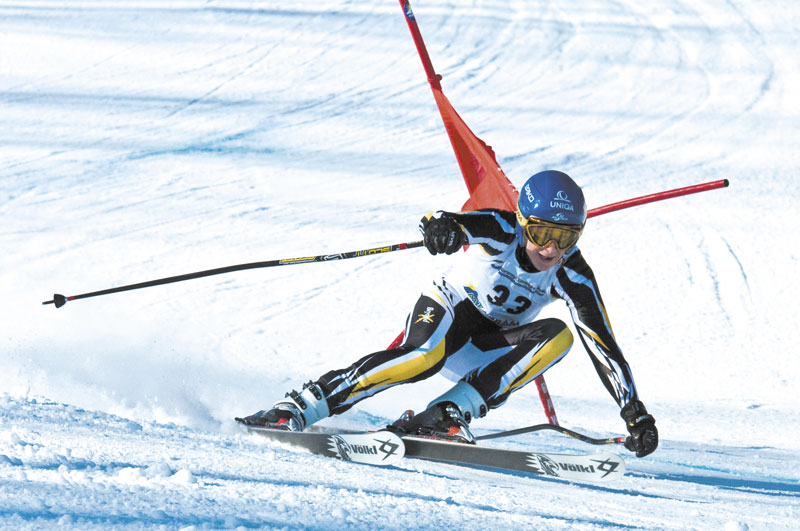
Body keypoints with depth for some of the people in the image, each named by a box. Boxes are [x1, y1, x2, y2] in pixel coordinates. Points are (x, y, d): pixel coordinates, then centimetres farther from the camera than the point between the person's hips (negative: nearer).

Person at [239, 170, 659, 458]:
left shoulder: (572, 278, -15)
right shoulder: (503, 231, -21)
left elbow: (604, 347, -15)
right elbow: (461, 223, -41)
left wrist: (635, 413, -24)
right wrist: (441, 226, -67)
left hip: (489, 352, 4)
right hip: (448, 314, -3)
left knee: (557, 336, -25)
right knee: (425, 355, -39)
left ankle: (449, 412, -32)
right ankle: (299, 408, -37)